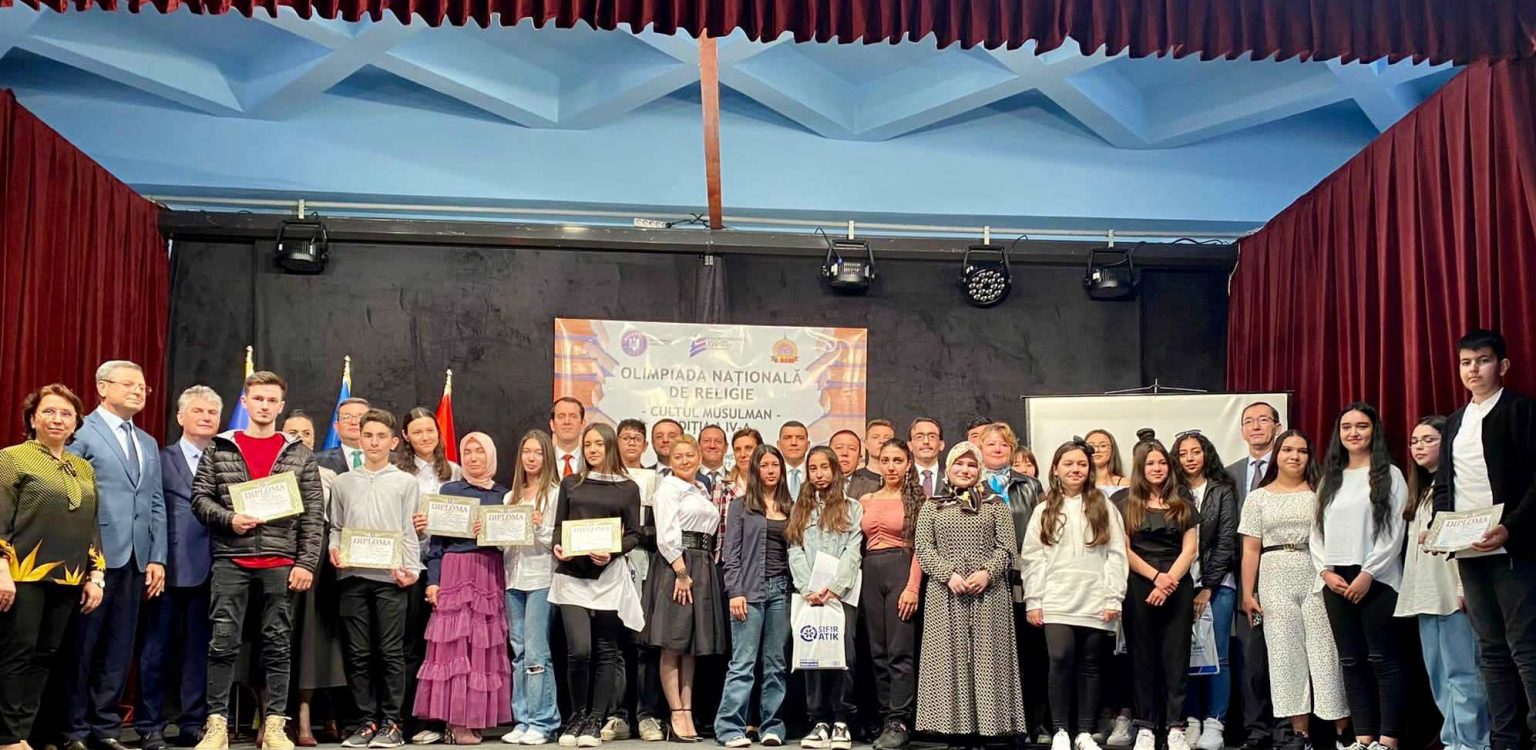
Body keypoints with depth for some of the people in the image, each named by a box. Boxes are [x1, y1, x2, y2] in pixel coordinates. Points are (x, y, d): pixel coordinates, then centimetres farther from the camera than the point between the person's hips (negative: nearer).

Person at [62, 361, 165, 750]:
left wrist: (157, 558, 9)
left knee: (119, 648, 8)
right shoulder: (82, 432, -2)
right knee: (80, 647, 1)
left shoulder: (148, 444, 19)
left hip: (135, 560, 6)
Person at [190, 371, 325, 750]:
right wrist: (229, 519, -13)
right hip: (231, 560, 0)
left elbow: (313, 515, 4)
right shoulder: (219, 450, 8)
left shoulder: (300, 455, 8)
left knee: (278, 644, 3)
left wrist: (307, 563, -4)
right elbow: (200, 498, 5)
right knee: (224, 642, -1)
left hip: (281, 563, 0)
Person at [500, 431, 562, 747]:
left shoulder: (555, 493, -1)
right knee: (519, 653, 6)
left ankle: (543, 722, -2)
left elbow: (559, 540, -5)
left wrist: (539, 527, -20)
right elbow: (503, 543, 19)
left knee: (536, 653, -8)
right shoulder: (511, 497, 17)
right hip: (514, 578, 6)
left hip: (542, 578, -6)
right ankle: (523, 720, 11)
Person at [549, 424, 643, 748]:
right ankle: (576, 716, 8)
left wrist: (612, 551, -14)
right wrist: (557, 547, -10)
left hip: (609, 575, 0)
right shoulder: (570, 484, 12)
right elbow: (558, 527, 11)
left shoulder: (628, 488, 8)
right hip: (572, 575, 0)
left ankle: (595, 721, 12)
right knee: (578, 649, -11)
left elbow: (633, 534, 5)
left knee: (606, 650, 3)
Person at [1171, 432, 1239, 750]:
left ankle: (1214, 724, 2)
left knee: (1217, 655, -3)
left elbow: (1226, 543, -2)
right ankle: (1191, 721, 7)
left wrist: (1208, 588, -7)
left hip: (1217, 584, -2)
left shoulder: (1222, 492, 2)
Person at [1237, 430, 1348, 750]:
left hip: (1316, 577, -2)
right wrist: (1247, 593, 2)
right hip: (1275, 581, 2)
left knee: (1325, 651, -4)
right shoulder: (1258, 497, 11)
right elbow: (1251, 549, 8)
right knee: (1286, 653, 2)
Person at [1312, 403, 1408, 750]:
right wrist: (1325, 571, -1)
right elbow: (1317, 530, 13)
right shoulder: (1330, 479, 17)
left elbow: (1395, 530, -8)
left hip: (1376, 580, -5)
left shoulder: (1389, 475, 1)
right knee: (1351, 661, 6)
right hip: (1335, 582, 6)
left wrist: (1367, 574, -14)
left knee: (1383, 659, -5)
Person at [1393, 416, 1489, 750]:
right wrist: (1411, 591, 15)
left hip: (1452, 591, -9)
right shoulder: (1421, 491, 22)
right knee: (1438, 675, 9)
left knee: (1461, 672, -9)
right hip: (1425, 595, 9)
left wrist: (1466, 588, -20)